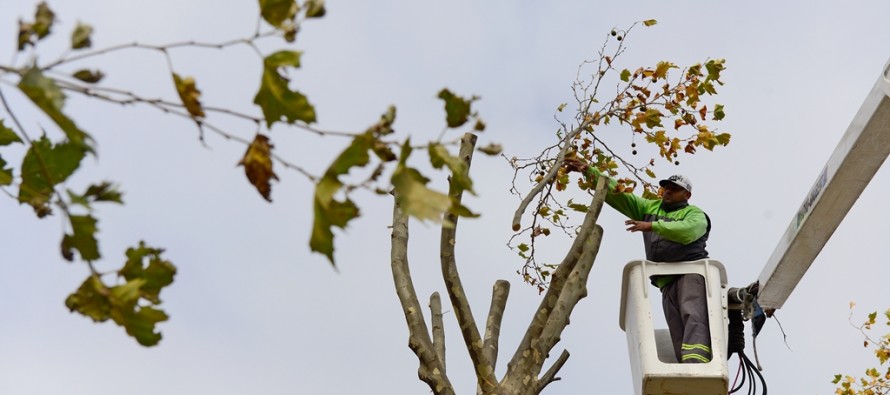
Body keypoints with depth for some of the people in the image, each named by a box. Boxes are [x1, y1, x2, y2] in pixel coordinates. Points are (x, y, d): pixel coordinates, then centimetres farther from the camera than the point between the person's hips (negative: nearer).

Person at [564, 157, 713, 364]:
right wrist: (589, 171, 11)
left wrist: (652, 226, -18)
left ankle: (695, 364, -45)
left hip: (691, 272, -5)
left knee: (693, 315, -27)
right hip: (667, 280, 5)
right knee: (678, 330, -8)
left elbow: (687, 231, -17)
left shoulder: (694, 214, 9)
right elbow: (616, 193, 20)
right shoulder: (650, 207, 25)